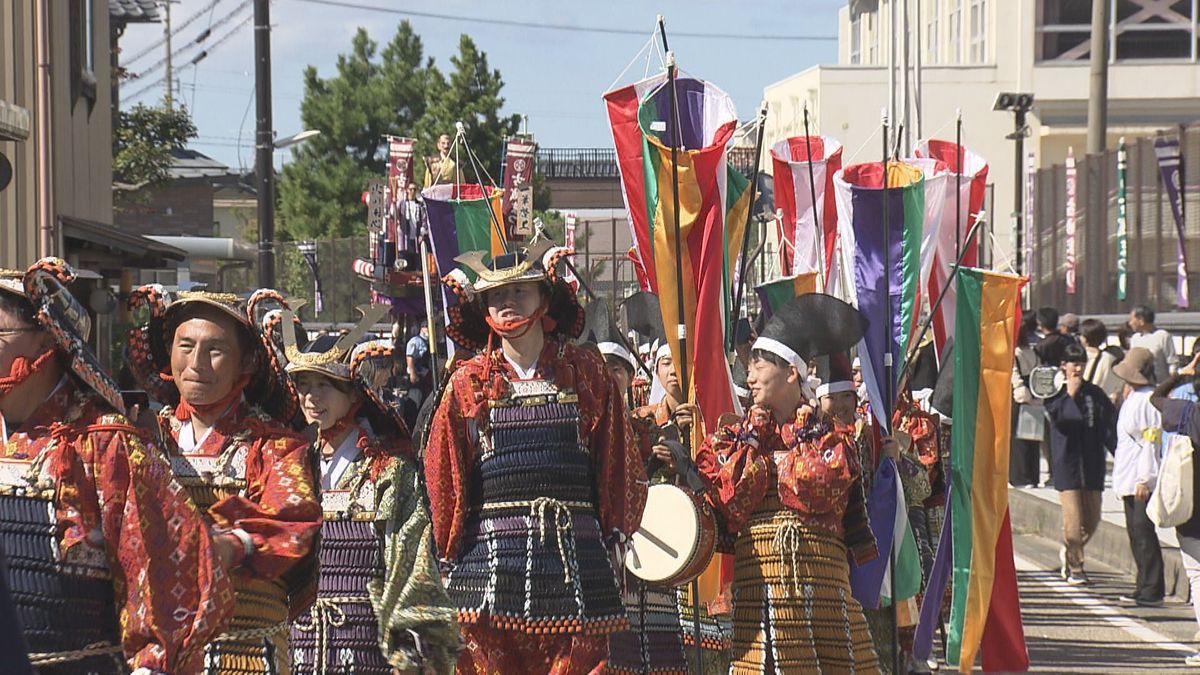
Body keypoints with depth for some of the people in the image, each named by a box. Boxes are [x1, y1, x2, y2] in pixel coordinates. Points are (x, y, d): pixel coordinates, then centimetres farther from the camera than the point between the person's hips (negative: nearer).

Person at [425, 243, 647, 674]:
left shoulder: (586, 374, 8)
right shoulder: (468, 383, 8)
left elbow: (618, 462, 11)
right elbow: (445, 477, 9)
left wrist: (615, 535, 6)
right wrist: (450, 552, 6)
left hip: (574, 557, 0)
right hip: (491, 554, 0)